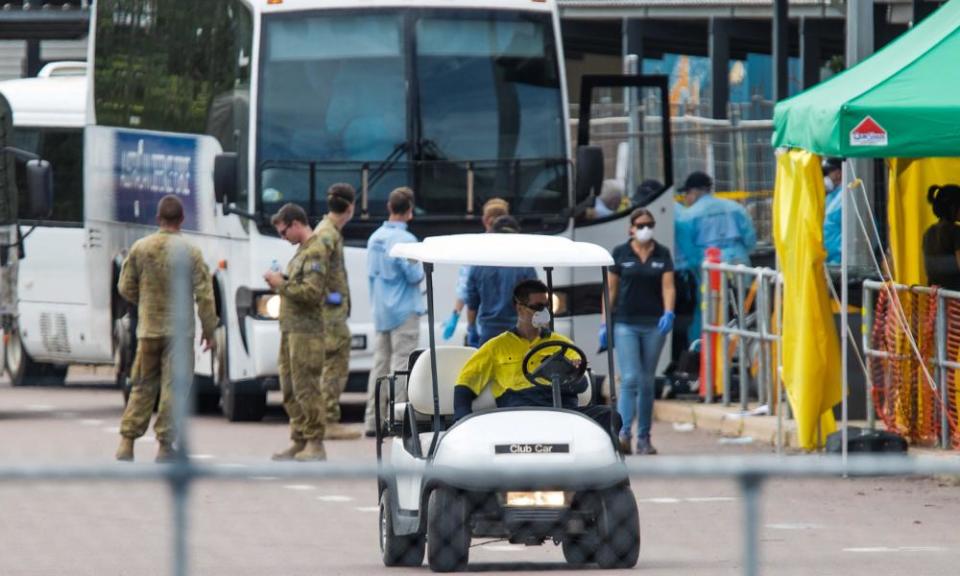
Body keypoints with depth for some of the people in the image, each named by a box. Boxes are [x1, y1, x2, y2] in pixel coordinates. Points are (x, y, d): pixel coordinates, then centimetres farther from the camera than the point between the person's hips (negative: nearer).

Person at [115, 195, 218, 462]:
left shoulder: (140, 248, 0)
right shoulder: (190, 253, -8)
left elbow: (125, 288, 7)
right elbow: (204, 295, -7)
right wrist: (209, 330, 2)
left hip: (148, 330, 3)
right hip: (179, 330, -3)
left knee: (142, 386, 12)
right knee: (173, 388, 2)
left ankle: (127, 443, 8)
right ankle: (165, 445, 1)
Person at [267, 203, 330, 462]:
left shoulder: (316, 252, -12)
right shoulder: (302, 250, 19)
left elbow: (312, 292, -20)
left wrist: (282, 284, -13)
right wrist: (280, 283, 9)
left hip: (307, 331, -10)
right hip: (291, 329, 10)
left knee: (306, 388, -9)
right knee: (290, 390, 11)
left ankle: (315, 443, -6)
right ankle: (299, 442, 17)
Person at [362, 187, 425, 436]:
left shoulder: (375, 238, 9)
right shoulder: (404, 239, -16)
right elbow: (414, 275, -17)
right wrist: (422, 268, 3)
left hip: (380, 312, 7)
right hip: (403, 311, -7)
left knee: (380, 364, 12)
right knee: (402, 365, -6)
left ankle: (372, 420, 12)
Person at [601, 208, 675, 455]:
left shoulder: (662, 254, 7)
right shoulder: (620, 254, 3)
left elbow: (668, 286, -1)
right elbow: (611, 289, 4)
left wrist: (668, 313, -18)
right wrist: (605, 323, 0)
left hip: (654, 324, 2)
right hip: (625, 324, -2)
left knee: (647, 382, 7)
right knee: (630, 379, -14)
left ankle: (644, 438, 14)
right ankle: (624, 433, -20)